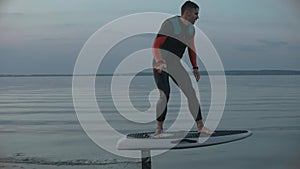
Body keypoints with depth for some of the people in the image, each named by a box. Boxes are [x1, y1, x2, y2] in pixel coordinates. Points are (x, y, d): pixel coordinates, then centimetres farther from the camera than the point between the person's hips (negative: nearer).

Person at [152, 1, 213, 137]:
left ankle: (200, 126, 5)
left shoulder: (191, 29, 6)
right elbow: (156, 46, -22)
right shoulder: (170, 24, -17)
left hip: (175, 65, 6)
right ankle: (159, 128, 3)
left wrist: (195, 67, 19)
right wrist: (159, 63, -34)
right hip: (160, 65, -6)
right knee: (164, 96, -16)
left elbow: (191, 48, 20)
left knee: (191, 93, -3)